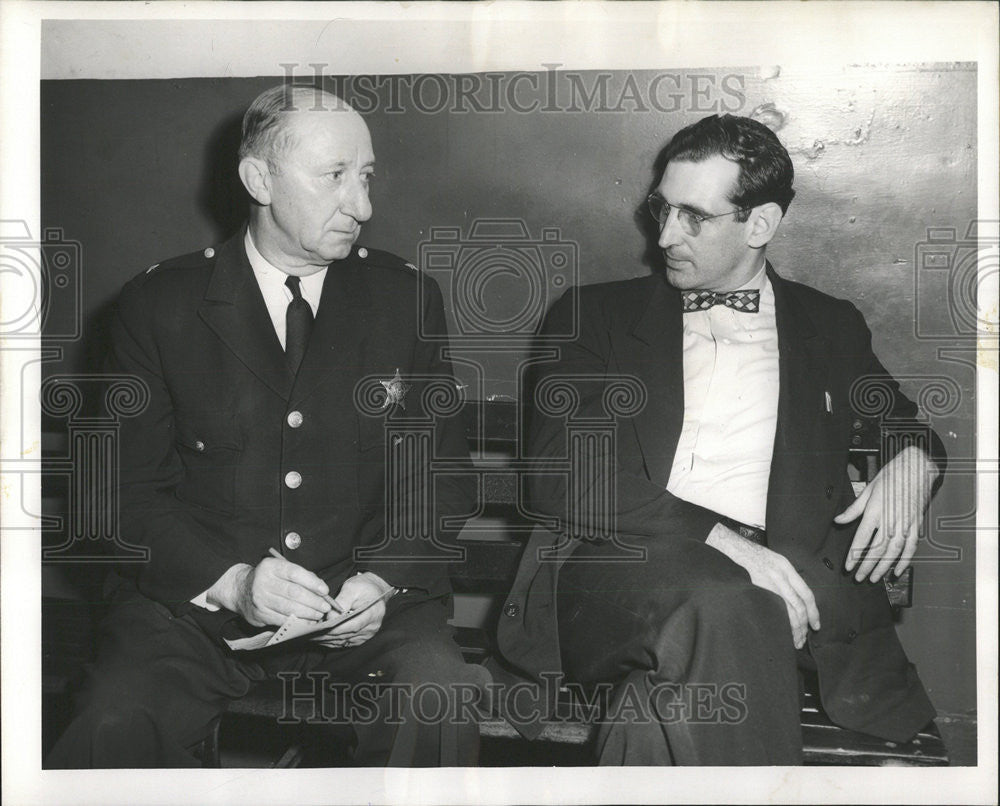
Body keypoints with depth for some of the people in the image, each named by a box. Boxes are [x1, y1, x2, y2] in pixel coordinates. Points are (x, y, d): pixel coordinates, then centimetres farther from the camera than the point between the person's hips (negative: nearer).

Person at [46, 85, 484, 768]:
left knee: (443, 716, -27)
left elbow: (443, 480, 8)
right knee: (112, 729, -27)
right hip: (196, 602, 0)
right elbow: (132, 492, 1)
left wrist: (381, 579, -10)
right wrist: (231, 581, -17)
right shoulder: (159, 304, 2)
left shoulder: (408, 300, 6)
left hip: (370, 603, 1)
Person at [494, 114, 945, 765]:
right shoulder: (594, 315, 14)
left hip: (779, 571, 2)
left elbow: (911, 425, 32)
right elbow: (558, 474, 0)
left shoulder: (832, 327, 21)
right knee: (720, 608, -35)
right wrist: (719, 538, -14)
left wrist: (913, 460, 4)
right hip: (617, 562, -1)